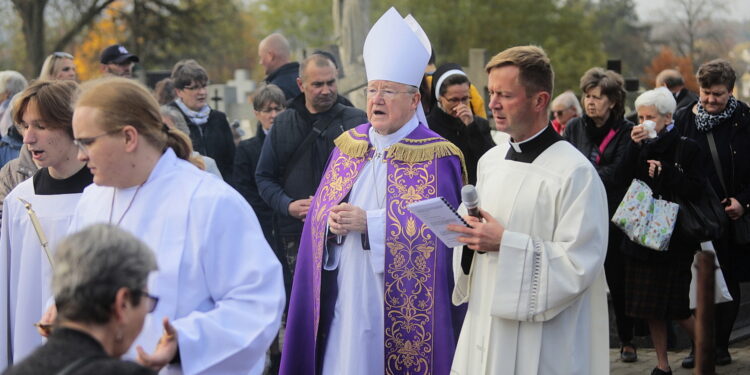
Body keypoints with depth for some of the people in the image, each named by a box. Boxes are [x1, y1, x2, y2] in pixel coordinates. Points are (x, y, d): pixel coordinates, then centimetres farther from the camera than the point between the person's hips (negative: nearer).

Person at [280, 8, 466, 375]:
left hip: (400, 305, -4)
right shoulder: (348, 146, 10)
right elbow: (318, 214, 13)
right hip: (342, 299, 4)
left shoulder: (437, 157, -6)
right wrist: (332, 221, -12)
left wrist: (370, 223, -19)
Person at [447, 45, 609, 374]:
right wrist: (470, 237, -3)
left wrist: (505, 243, -20)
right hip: (483, 322, 6)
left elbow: (580, 264, -18)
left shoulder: (575, 172, -13)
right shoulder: (490, 161, 10)